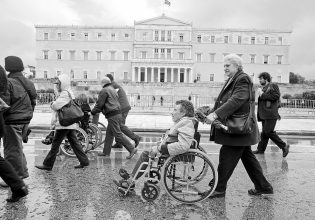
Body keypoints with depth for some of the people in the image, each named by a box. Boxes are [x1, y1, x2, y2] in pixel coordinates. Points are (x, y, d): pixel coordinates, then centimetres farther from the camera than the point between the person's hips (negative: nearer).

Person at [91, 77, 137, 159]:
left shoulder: (104, 91, -6)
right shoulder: (114, 90, 21)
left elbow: (99, 104, -9)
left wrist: (93, 112, 6)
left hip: (112, 116, -10)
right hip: (118, 114, 10)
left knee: (118, 135, -8)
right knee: (109, 134, 15)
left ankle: (132, 149, -8)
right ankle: (106, 152, 22)